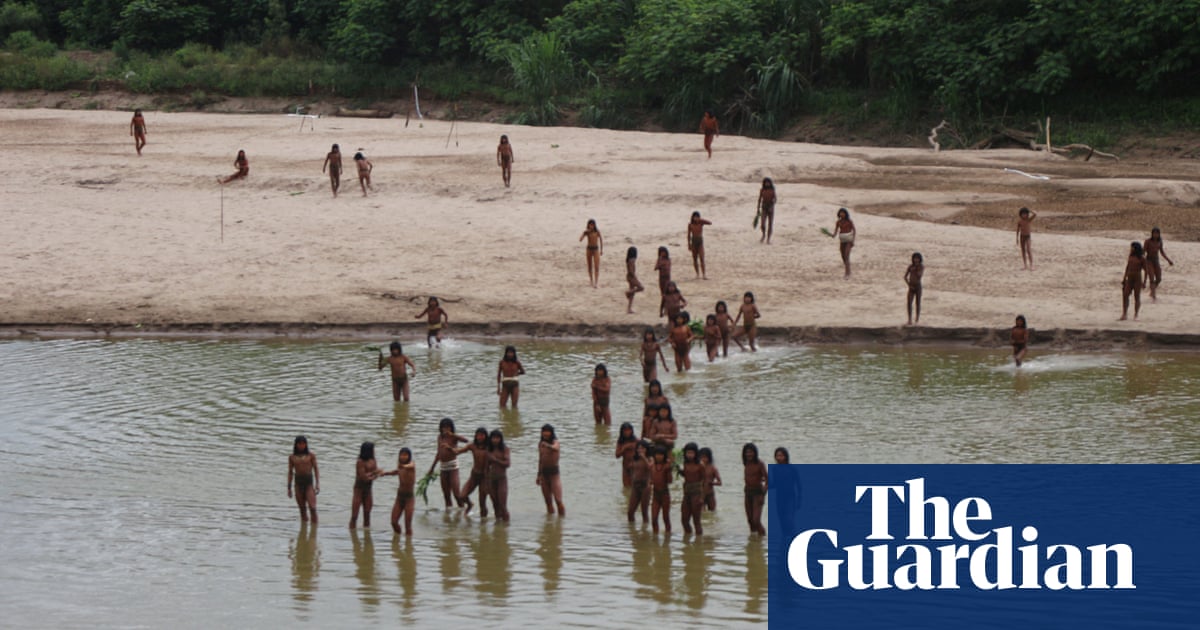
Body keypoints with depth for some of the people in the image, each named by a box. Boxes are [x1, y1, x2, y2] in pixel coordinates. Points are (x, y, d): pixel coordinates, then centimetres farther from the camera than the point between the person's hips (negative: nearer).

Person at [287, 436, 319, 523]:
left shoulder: (311, 456, 4)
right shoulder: (292, 457, 9)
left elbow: (316, 470, 5)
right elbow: (290, 473, 12)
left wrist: (317, 484, -4)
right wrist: (289, 488, 9)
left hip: (309, 483, -2)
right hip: (298, 483, 2)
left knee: (312, 508, -12)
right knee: (302, 509, 5)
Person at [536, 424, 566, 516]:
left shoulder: (554, 441, -9)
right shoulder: (540, 444, 10)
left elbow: (555, 448, -34)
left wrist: (548, 446, -57)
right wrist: (538, 475, 22)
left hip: (554, 473, -6)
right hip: (544, 473, 6)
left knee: (558, 500, -10)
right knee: (548, 501, 8)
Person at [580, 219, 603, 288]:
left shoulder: (597, 231, -6)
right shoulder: (586, 232, -4)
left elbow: (601, 239, 4)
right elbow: (580, 239, -12)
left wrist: (601, 249, 5)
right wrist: (584, 233, -24)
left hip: (596, 249, -2)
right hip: (589, 249, 2)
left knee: (596, 266, -10)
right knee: (590, 266, 11)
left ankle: (596, 282, -13)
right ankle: (591, 279, 27)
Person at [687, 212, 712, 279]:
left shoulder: (701, 223, -2)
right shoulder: (690, 224, 1)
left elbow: (710, 223, -14)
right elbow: (689, 235, 7)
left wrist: (701, 220, -22)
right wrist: (689, 244, 7)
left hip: (700, 241, -2)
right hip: (693, 241, 2)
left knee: (701, 258, -10)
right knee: (695, 259, 5)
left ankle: (704, 274, -14)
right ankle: (698, 273, 16)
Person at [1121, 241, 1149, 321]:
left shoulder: (1142, 258, -6)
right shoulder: (1130, 256, 9)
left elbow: (1146, 270, -4)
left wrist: (1144, 282, -9)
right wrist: (1124, 278, 16)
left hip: (1138, 279, -5)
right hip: (1129, 278, 5)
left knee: (1137, 297, 1)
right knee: (1125, 295, -5)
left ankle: (1136, 315, 9)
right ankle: (1125, 314, -4)